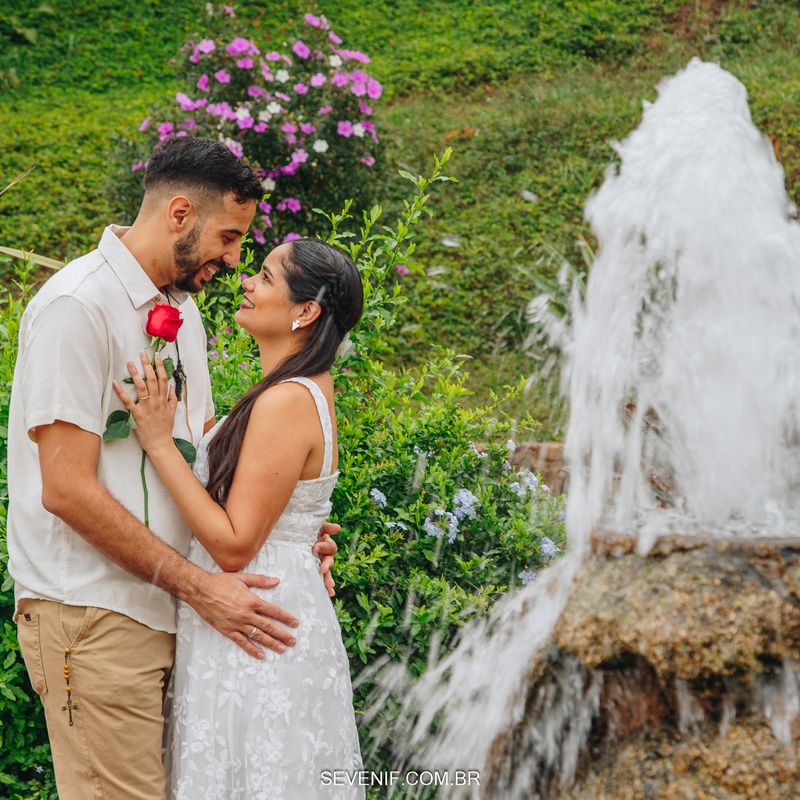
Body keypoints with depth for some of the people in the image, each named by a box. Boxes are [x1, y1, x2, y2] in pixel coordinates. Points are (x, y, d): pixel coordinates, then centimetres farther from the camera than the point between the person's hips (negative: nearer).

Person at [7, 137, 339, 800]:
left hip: (167, 612, 8)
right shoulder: (77, 306, -13)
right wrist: (198, 586, -18)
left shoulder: (182, 310, 15)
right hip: (94, 615, -8)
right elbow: (67, 490, -18)